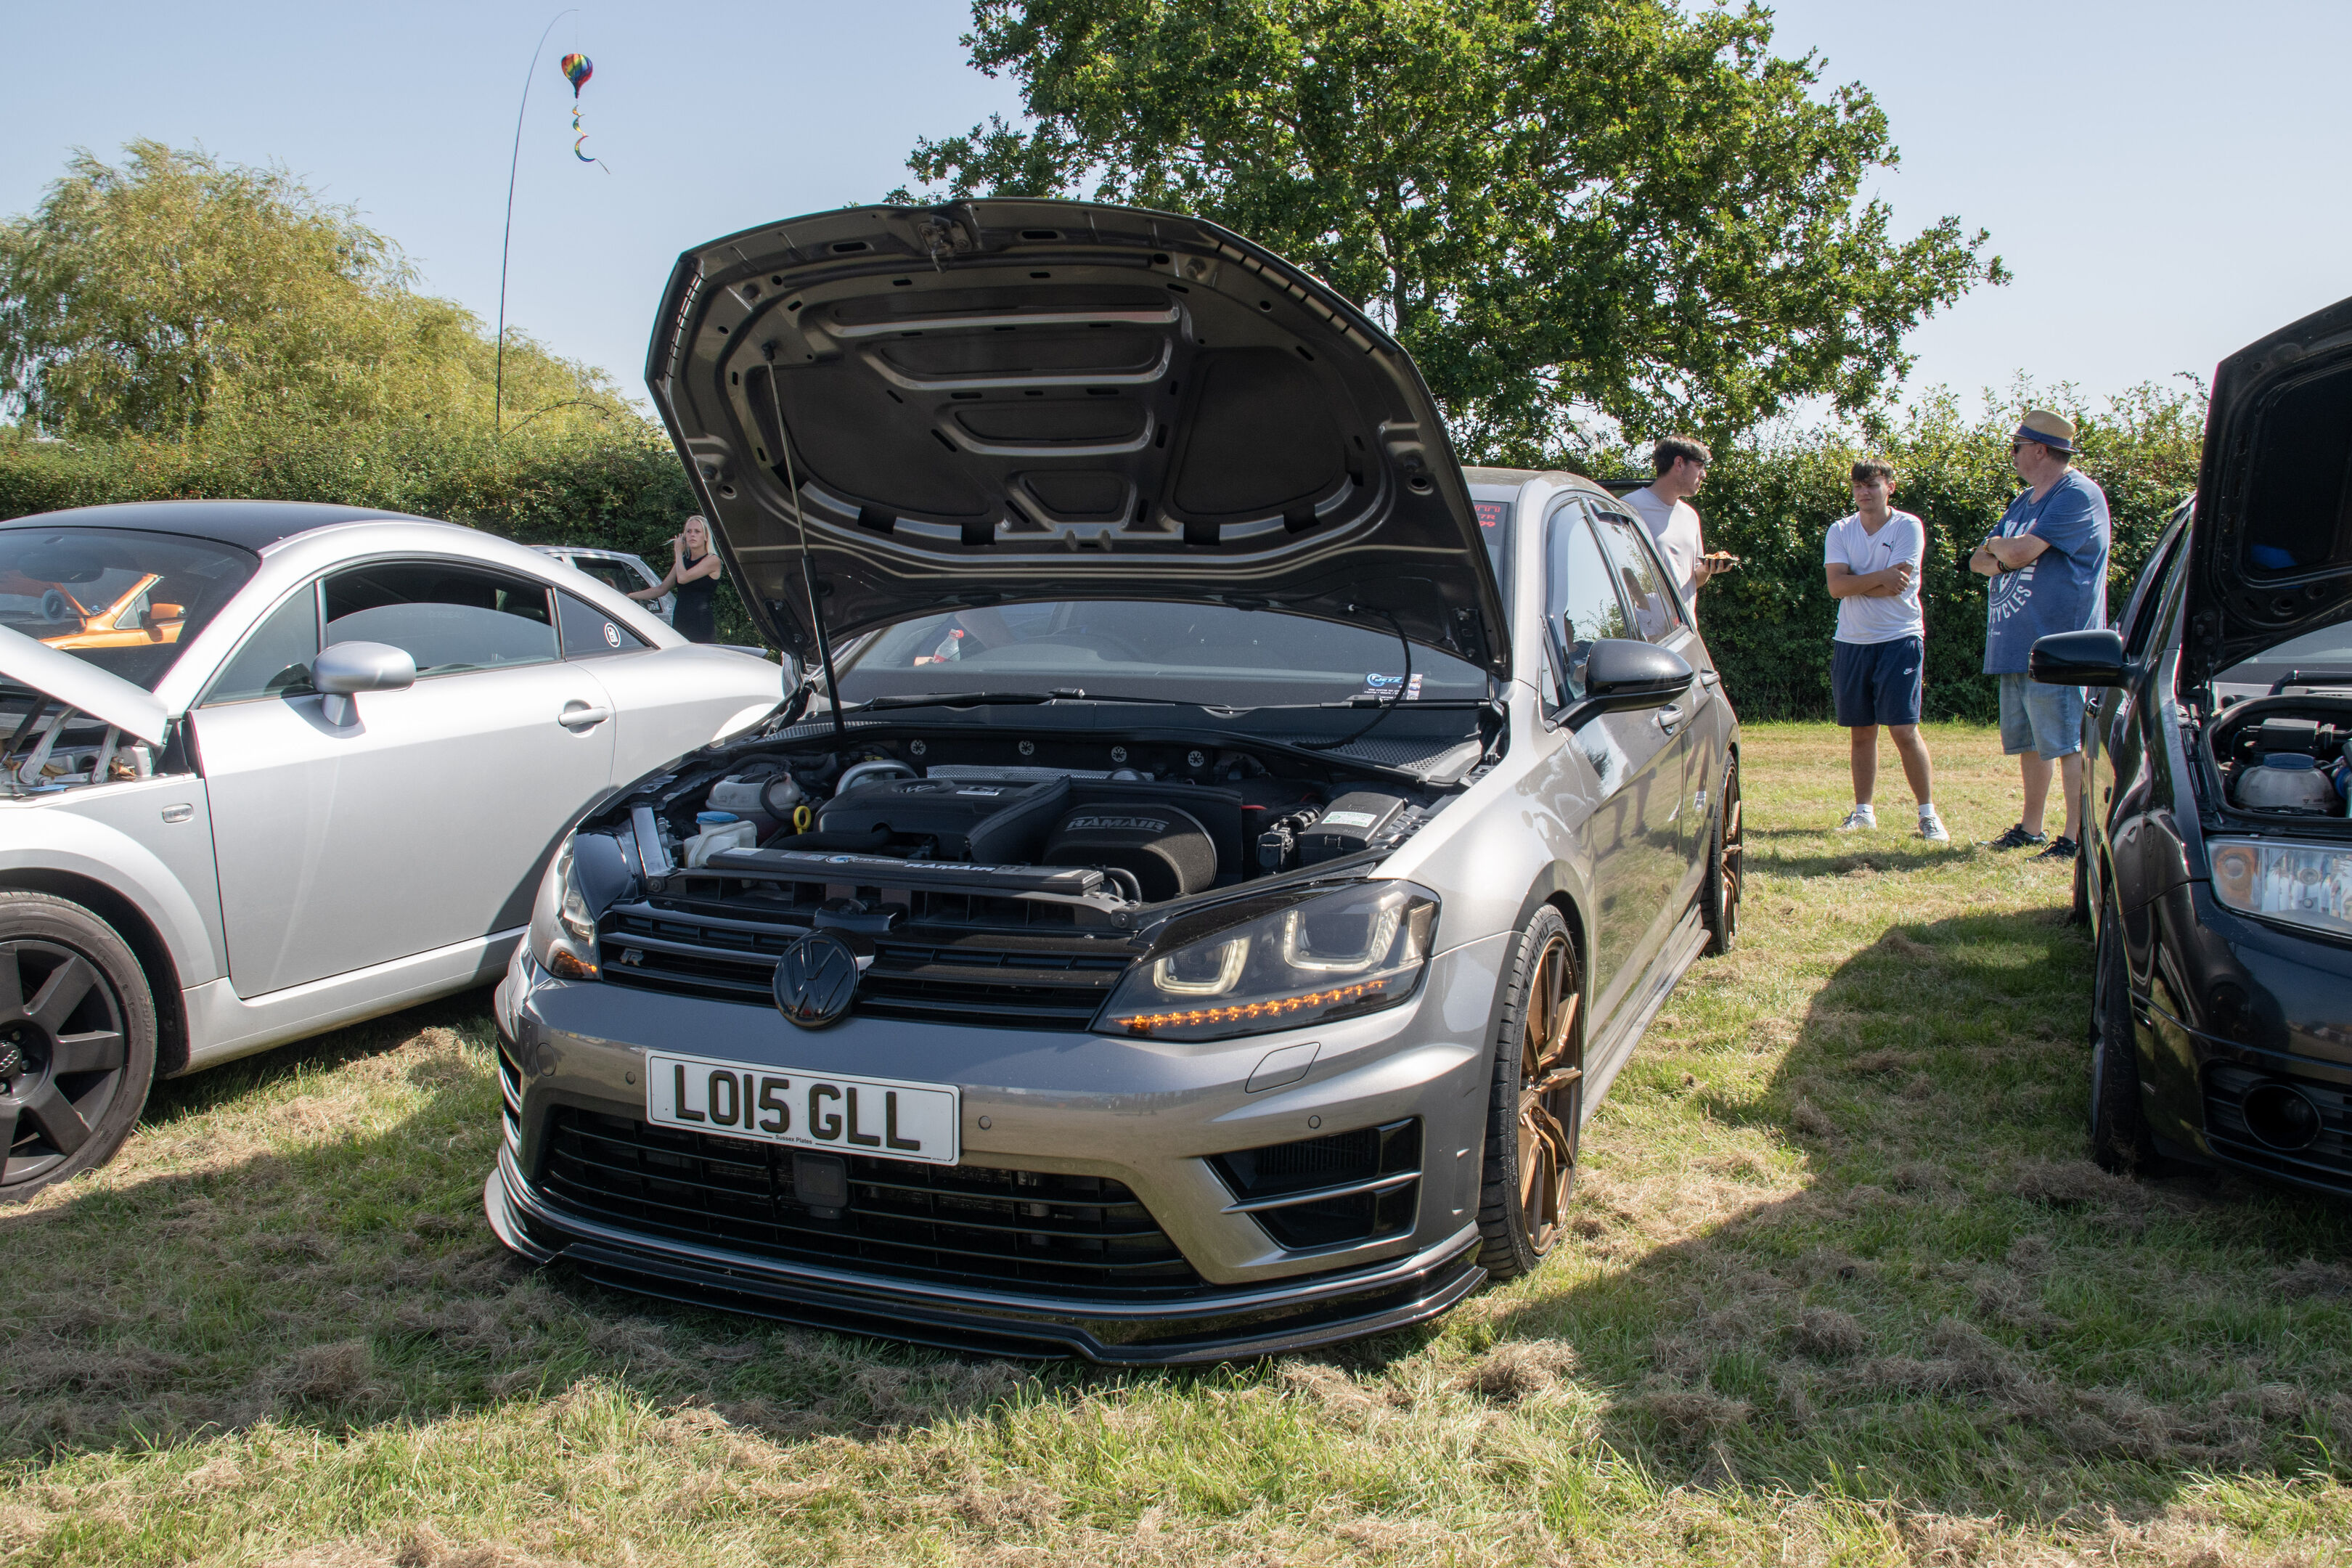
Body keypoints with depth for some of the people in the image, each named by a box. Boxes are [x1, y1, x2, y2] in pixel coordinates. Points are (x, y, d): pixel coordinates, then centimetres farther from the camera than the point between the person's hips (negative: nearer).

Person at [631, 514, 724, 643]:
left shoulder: (712, 560, -3)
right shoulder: (684, 560, 18)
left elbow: (683, 578, -15)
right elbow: (661, 589, 23)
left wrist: (678, 552, 0)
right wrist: (629, 596, 20)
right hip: (680, 622, 6)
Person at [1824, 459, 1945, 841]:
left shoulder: (1908, 527, -3)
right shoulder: (1840, 531, 7)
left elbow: (1895, 586, -14)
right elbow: (1836, 586, -7)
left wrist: (1855, 582, -6)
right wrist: (1879, 577, -16)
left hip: (1899, 639, -4)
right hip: (1851, 641, 4)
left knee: (1905, 730, -8)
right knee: (1861, 733, 9)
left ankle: (1928, 813, 0)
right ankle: (1863, 811, 19)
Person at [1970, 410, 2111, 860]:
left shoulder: (2078, 496, -10)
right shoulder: (2024, 502, 20)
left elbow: (2020, 552, -20)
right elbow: (1978, 561, 18)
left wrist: (1996, 545, 3)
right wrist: (2000, 558, -5)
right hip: (2015, 648, 9)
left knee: (2067, 743, -7)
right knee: (2030, 742, 15)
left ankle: (2077, 836, -4)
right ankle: (2031, 827, 24)